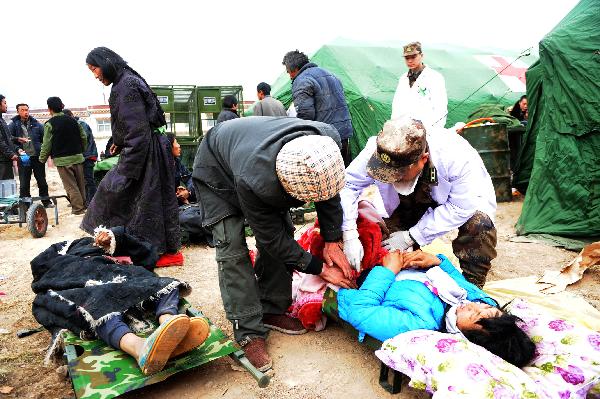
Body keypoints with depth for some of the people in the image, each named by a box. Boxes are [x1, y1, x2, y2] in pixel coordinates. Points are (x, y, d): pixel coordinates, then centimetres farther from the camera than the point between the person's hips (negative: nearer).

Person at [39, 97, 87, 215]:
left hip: (62, 159, -5)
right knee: (80, 183, 13)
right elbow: (83, 137, 9)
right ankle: (83, 205, 21)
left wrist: (42, 159, 5)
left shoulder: (49, 124, -8)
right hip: (77, 157, 5)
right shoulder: (72, 120, 6)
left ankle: (77, 208, 0)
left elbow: (47, 144, -8)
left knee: (70, 185, 0)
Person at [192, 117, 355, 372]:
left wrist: (332, 241, -15)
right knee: (232, 248, -16)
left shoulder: (329, 140, -34)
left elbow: (329, 189, -12)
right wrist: (318, 268, -21)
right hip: (217, 172, -5)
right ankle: (249, 333, -6)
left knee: (283, 232, -3)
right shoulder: (254, 182, -46)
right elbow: (272, 237, -29)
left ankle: (272, 311, 13)